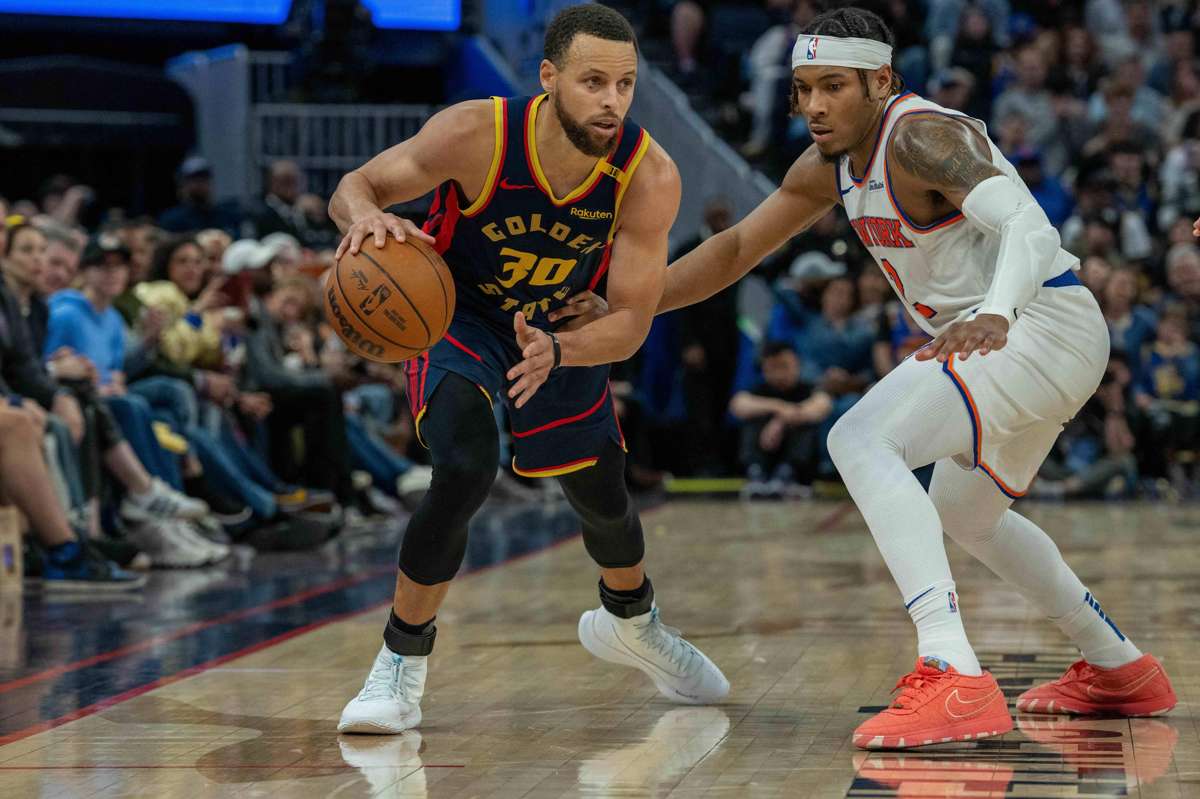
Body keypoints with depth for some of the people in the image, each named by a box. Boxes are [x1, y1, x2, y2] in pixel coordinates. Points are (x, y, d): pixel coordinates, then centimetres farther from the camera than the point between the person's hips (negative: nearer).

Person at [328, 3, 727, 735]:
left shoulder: (649, 178, -28)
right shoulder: (477, 134, -32)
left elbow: (630, 324, -25)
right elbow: (354, 187, -21)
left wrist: (556, 352, -45)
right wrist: (366, 216, -45)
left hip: (559, 326, 3)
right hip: (453, 312, -3)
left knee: (604, 495, 16)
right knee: (467, 468, -28)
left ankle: (629, 620, 52)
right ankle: (402, 661, -9)